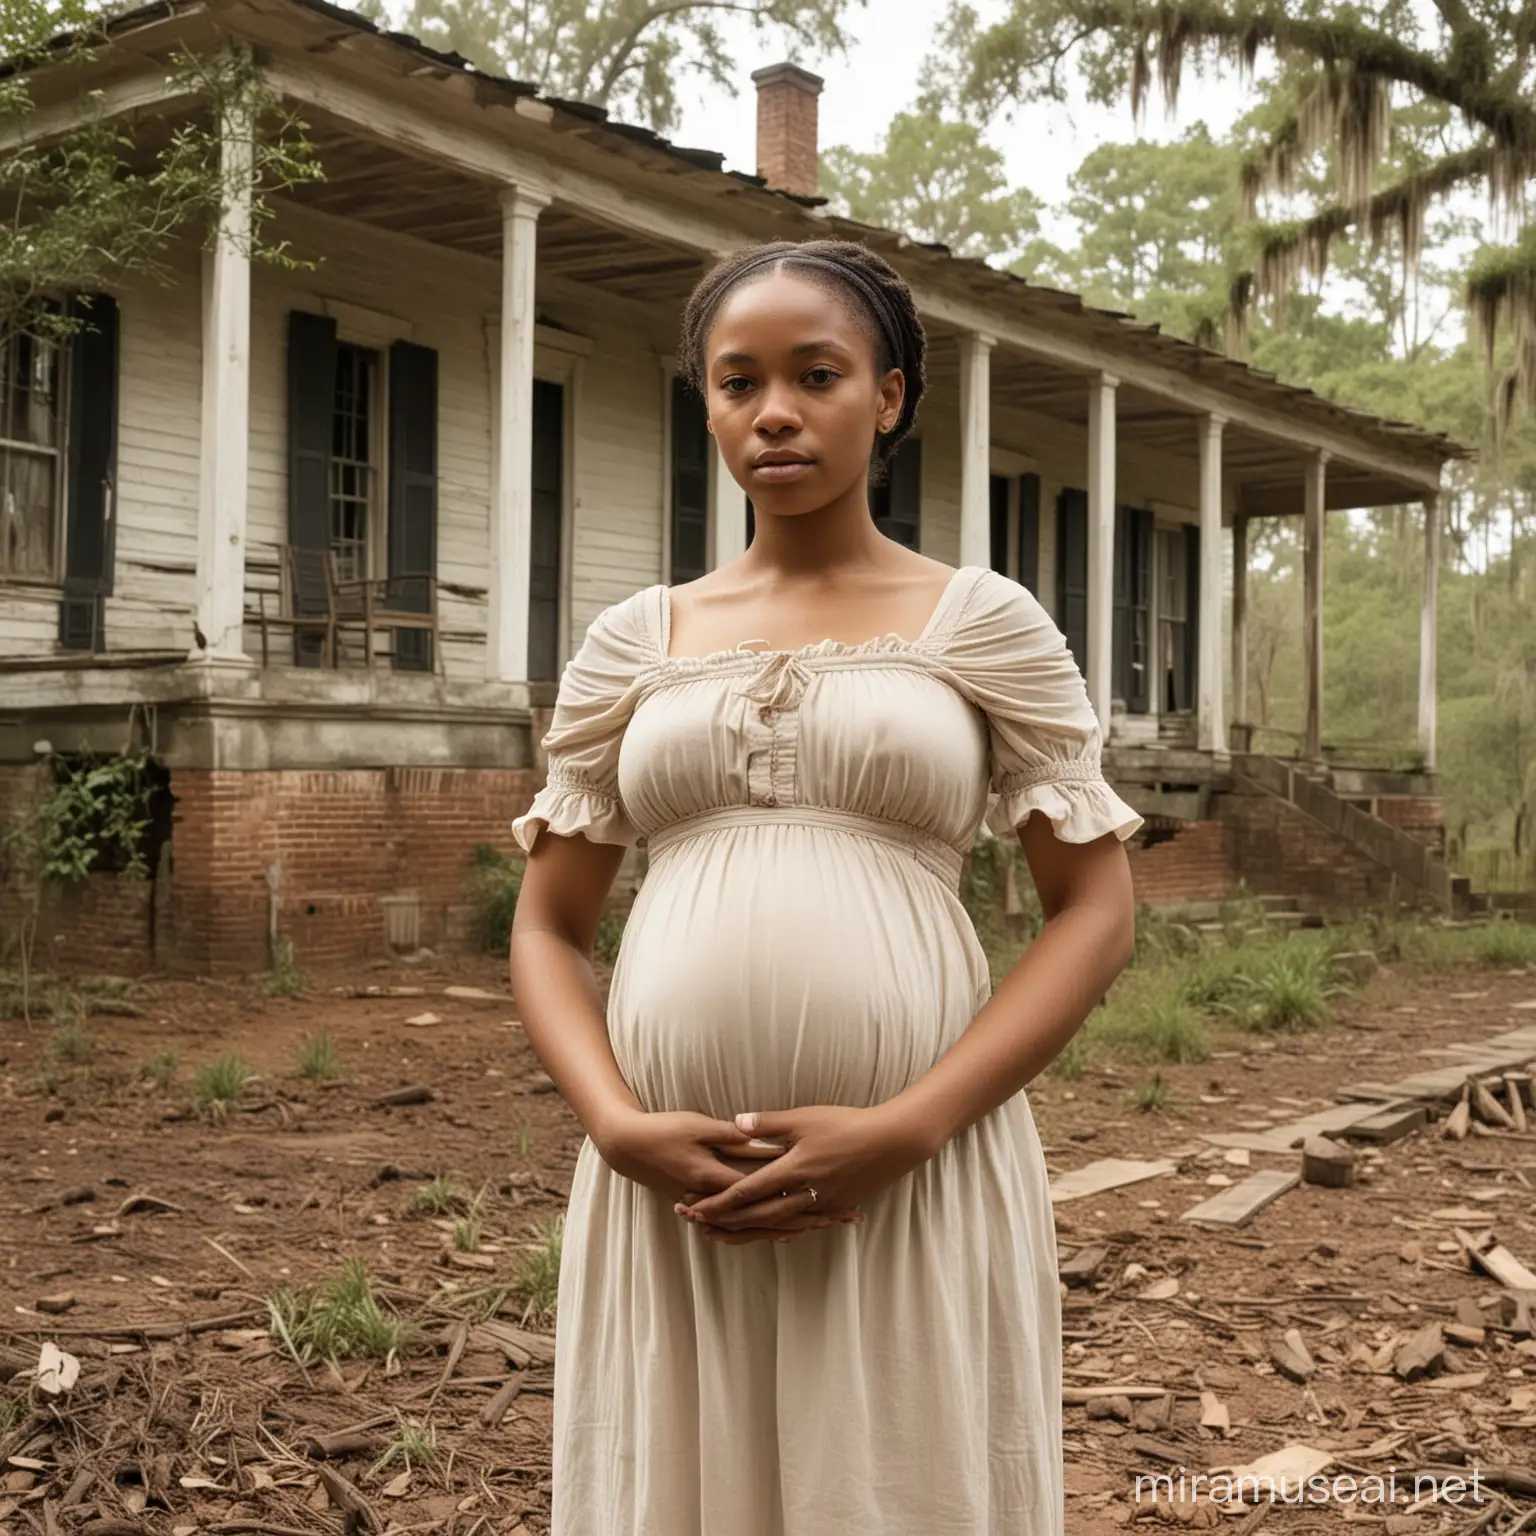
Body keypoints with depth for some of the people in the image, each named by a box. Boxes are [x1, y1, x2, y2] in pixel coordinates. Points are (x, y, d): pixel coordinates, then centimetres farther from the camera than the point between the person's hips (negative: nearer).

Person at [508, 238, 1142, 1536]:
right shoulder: (636, 642, 10)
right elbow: (549, 929, 10)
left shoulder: (985, 623, 4)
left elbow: (1097, 913, -1)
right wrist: (618, 1126, -8)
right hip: (670, 1188, 2)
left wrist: (905, 1127, -13)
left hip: (918, 1182, -2)